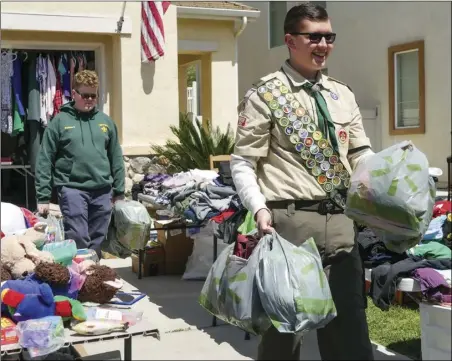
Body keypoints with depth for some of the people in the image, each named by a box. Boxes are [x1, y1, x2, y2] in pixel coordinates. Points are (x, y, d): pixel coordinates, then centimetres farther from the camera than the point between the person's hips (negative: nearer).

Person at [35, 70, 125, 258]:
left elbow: (116, 158, 13)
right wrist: (43, 196, -5)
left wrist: (119, 190, 9)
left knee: (97, 242, 9)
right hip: (72, 188, -3)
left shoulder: (106, 121, 10)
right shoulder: (60, 121, 0)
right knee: (78, 240, -8)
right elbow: (44, 160, -2)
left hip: (102, 190, 3)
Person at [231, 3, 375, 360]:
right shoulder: (266, 94, -2)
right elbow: (243, 163, -5)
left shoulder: (343, 95, 14)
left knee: (350, 325, 13)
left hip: (340, 221, 5)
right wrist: (259, 208, -20)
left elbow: (362, 154, 15)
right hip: (292, 219, -5)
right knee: (285, 325, 8)